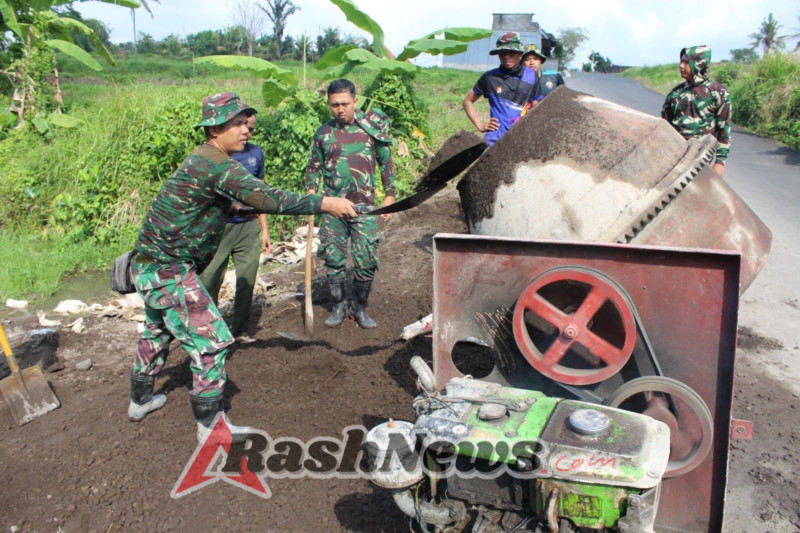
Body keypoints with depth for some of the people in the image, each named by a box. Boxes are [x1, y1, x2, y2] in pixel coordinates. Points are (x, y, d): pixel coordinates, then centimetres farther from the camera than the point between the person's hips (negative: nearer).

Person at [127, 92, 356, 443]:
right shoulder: (216, 164, -24)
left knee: (158, 331, 26)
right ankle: (210, 424, 6)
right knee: (210, 341, -5)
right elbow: (264, 198, -33)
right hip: (167, 271, -11)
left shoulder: (203, 159, 8)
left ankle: (140, 400, 44)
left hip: (151, 265, 11)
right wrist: (323, 204, -31)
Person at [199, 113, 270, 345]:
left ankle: (240, 330, 21)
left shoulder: (256, 153, 9)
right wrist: (234, 206, -25)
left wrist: (264, 229, 14)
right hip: (218, 227, -4)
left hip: (249, 227, 4)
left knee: (247, 281, 7)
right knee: (210, 281, 0)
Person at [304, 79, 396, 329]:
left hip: (364, 206, -1)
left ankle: (360, 307, 17)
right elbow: (314, 167, 15)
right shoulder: (323, 133, 6)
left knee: (366, 261, -1)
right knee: (333, 259, 5)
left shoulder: (372, 126, 2)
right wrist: (311, 191, -1)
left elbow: (386, 162, 8)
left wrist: (389, 195, 4)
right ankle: (339, 306, 22)